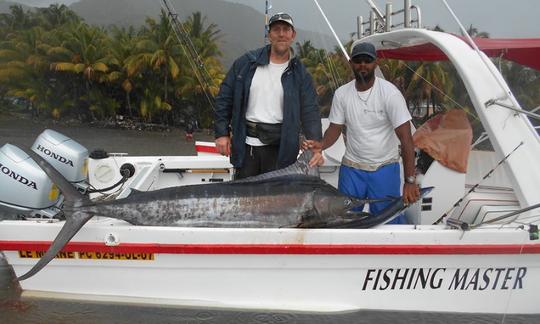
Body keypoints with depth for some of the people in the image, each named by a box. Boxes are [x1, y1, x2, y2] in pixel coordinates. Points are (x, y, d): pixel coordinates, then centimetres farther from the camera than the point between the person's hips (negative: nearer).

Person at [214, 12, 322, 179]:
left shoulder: (300, 73, 1)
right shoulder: (246, 62, 2)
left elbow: (310, 112, -5)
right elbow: (224, 98, 5)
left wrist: (316, 147, -17)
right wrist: (221, 133, -1)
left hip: (280, 147, -1)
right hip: (246, 145, 1)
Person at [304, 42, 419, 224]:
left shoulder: (390, 93, -14)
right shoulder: (342, 93, -2)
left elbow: (405, 138, -17)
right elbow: (335, 127, 4)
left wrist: (410, 181, -23)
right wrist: (321, 144, -21)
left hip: (384, 168, -3)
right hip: (351, 167, 3)